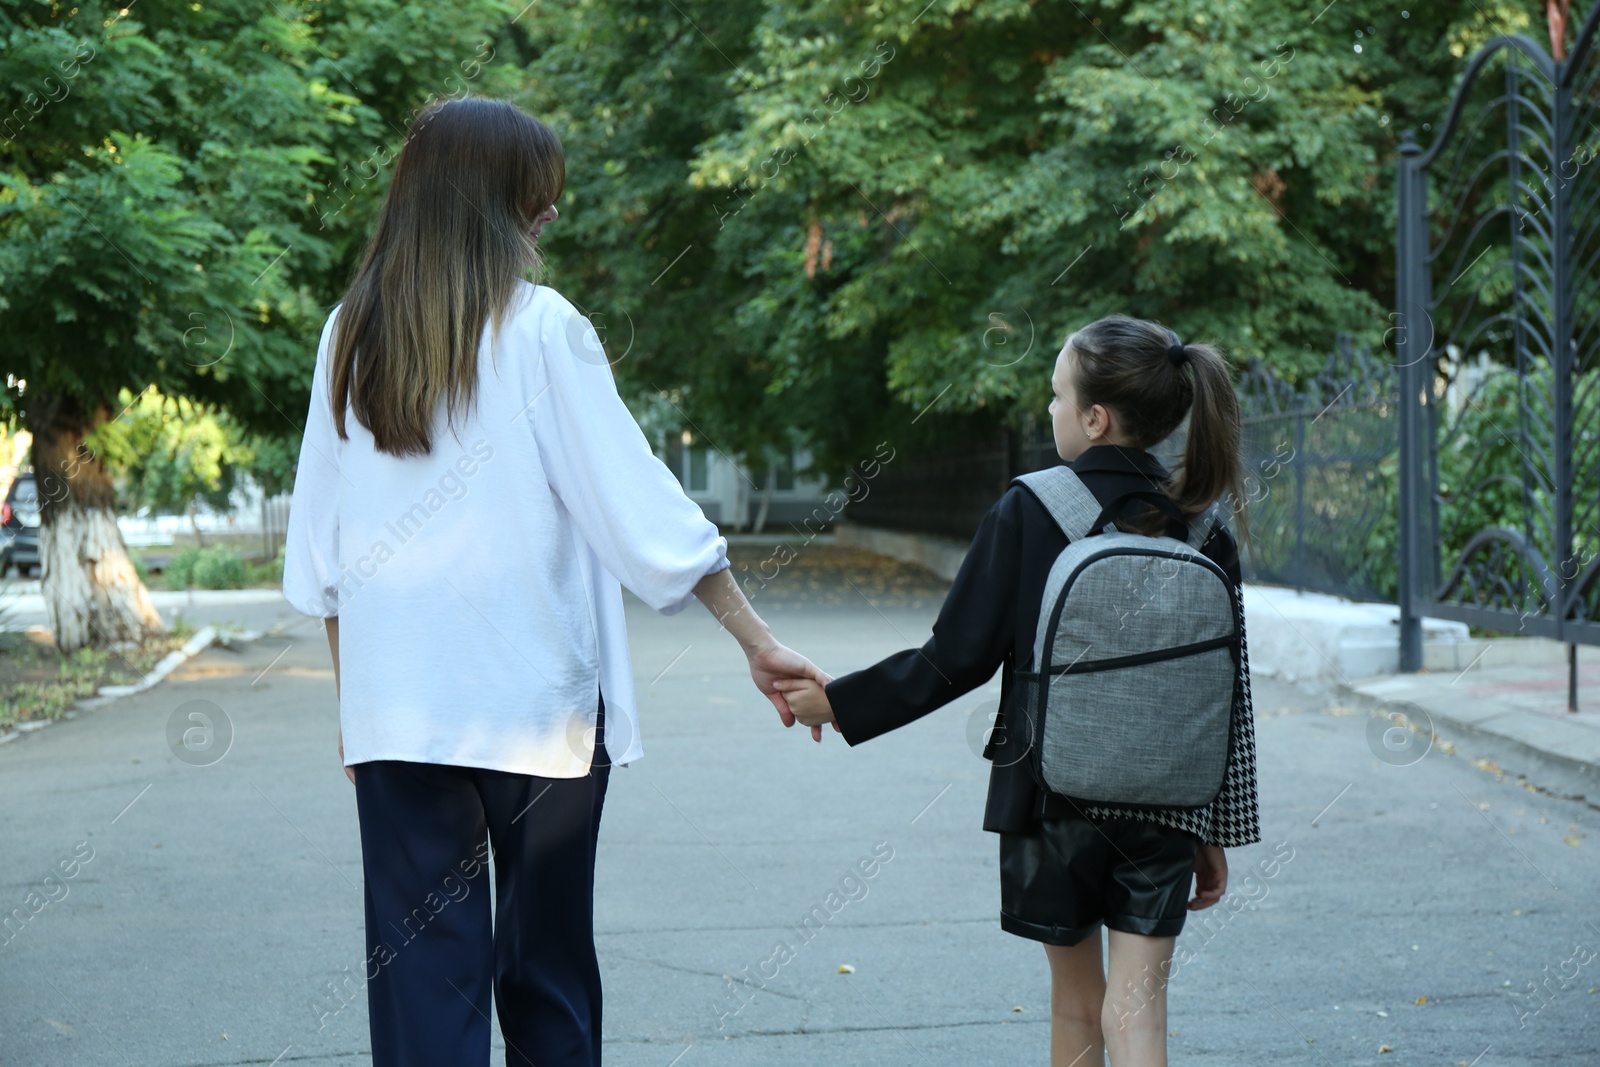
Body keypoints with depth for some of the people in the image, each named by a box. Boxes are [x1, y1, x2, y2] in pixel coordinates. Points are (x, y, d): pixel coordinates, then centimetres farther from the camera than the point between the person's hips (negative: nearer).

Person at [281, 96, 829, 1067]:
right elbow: (640, 507, -10)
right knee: (546, 961, 11)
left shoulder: (352, 334, 5)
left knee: (423, 970, 4)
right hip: (538, 696, -3)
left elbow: (319, 552, 10)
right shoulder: (540, 328, -7)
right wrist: (760, 642, -5)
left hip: (398, 702, 3)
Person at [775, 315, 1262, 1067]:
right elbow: (1227, 694, 1)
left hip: (1051, 790, -1)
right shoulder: (1203, 531, -2)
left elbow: (957, 659, -10)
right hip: (1163, 803, 1)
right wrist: (1215, 834, 10)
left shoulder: (1028, 513, -12)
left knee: (1075, 1002, 15)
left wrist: (840, 703, 3)